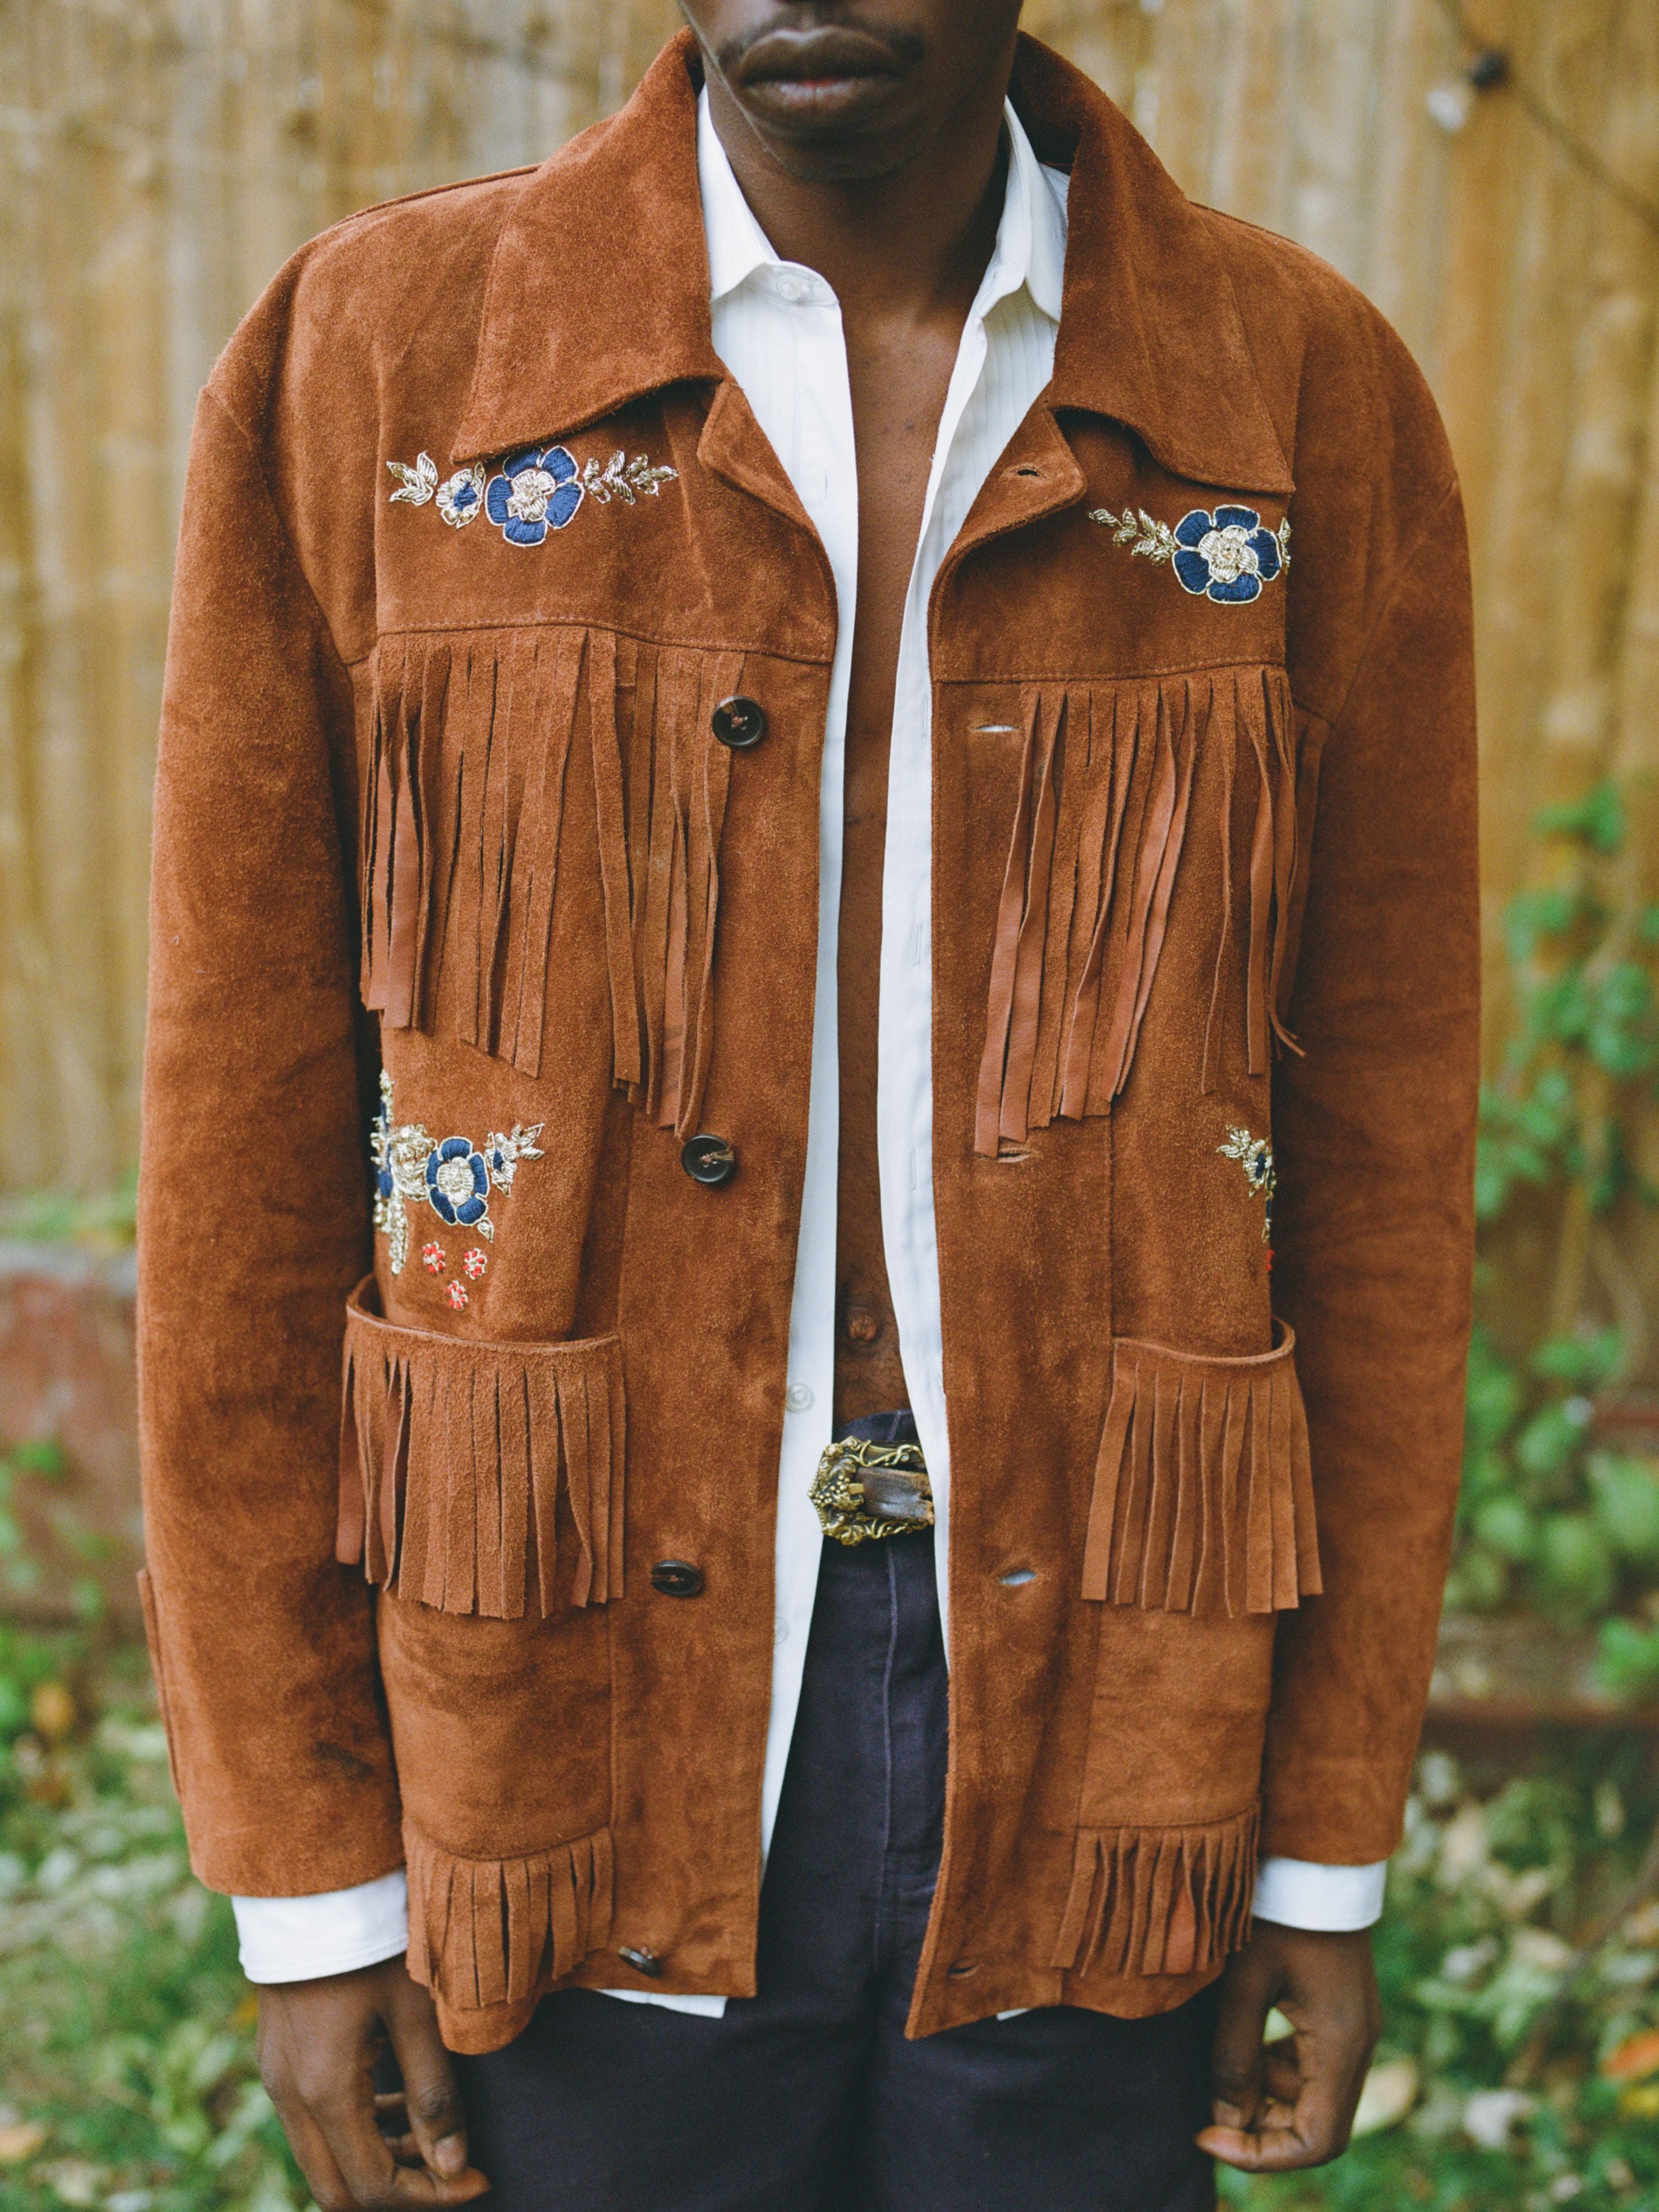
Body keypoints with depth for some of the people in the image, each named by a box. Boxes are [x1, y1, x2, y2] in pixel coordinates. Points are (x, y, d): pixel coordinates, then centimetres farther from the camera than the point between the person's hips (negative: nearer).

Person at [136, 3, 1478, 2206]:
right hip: (591, 1725, 0)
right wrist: (308, 1876, -1)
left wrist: (1331, 1841, 4)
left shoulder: (1309, 399, -3)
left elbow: (1383, 1136, 1)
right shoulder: (368, 366, -5)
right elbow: (244, 1138, -3)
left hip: (1086, 1730, 1)